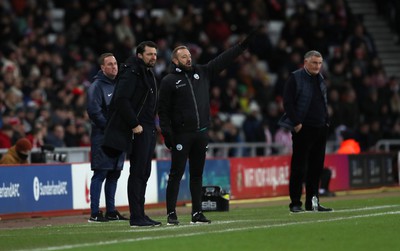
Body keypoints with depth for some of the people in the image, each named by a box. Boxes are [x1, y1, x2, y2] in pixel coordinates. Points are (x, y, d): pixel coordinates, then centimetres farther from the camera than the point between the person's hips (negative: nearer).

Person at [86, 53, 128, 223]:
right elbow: (94, 111, -16)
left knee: (114, 174, 10)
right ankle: (95, 213, -8)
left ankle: (111, 211, 16)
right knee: (100, 174, -8)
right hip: (103, 137, -8)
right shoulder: (97, 86, -8)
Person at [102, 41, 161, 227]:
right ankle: (136, 217, -8)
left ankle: (140, 215, 15)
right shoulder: (132, 72, -11)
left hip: (148, 129, 10)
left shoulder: (148, 73, 20)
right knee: (137, 173, -9)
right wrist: (134, 124, -21)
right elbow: (121, 100, -21)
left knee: (143, 173, 11)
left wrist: (151, 125, 14)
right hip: (138, 130, -10)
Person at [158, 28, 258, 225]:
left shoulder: (202, 72, 12)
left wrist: (244, 44, 10)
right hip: (181, 135, -5)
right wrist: (166, 133, -14)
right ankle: (171, 214, -2)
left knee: (197, 174, 9)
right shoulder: (169, 81, -2)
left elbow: (224, 60, 14)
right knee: (176, 174, -4)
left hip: (201, 134, 5)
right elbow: (163, 110, -5)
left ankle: (197, 213, 13)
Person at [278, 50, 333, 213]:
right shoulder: (295, 78, -6)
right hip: (303, 129, -7)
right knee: (299, 168, -4)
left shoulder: (320, 79, 16)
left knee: (316, 167, 8)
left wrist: (326, 121, 14)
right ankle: (295, 204, -1)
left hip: (320, 128, 7)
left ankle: (313, 203, 14)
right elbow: (288, 102, -11)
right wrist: (296, 123, -16)